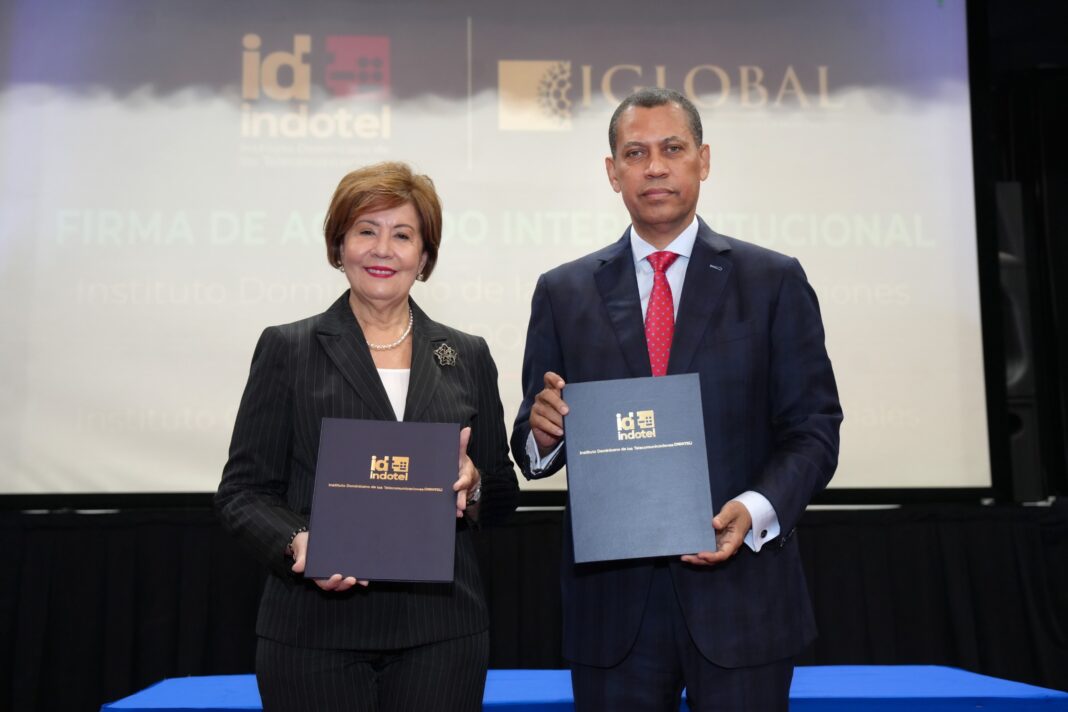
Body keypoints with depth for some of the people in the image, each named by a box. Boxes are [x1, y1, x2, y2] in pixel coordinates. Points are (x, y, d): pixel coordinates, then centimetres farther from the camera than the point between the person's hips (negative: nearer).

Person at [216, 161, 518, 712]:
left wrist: (473, 486, -10)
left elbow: (503, 494, 12)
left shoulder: (467, 356, 8)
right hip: (315, 631, -1)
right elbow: (243, 489, 1)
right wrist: (297, 543, -17)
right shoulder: (287, 350, 2)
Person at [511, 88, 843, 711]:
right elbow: (533, 447, 8)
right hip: (611, 596, 1)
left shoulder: (775, 281, 2)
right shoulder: (564, 292, 6)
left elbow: (814, 427, 0)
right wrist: (541, 432, -15)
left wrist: (757, 508, -17)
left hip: (739, 594, -1)